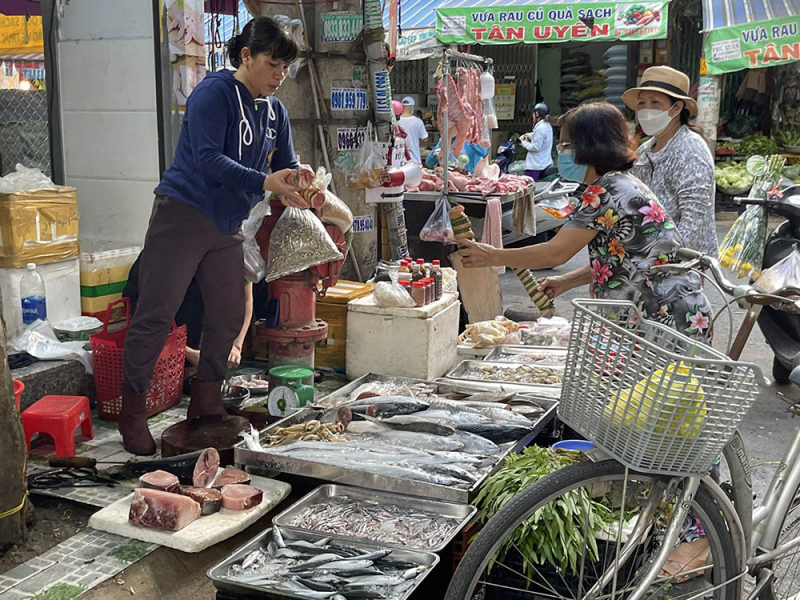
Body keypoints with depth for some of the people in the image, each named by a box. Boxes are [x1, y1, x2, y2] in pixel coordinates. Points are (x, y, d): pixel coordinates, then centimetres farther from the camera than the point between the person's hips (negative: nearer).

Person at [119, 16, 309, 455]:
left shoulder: (275, 112, 10)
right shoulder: (214, 93, -14)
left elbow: (285, 167, 10)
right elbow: (207, 159, -24)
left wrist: (296, 185, -13)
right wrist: (264, 182, -34)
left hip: (227, 226, 8)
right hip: (182, 216, -7)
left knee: (228, 317, 8)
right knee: (156, 314, -5)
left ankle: (206, 404, 23)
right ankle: (132, 409, 7)